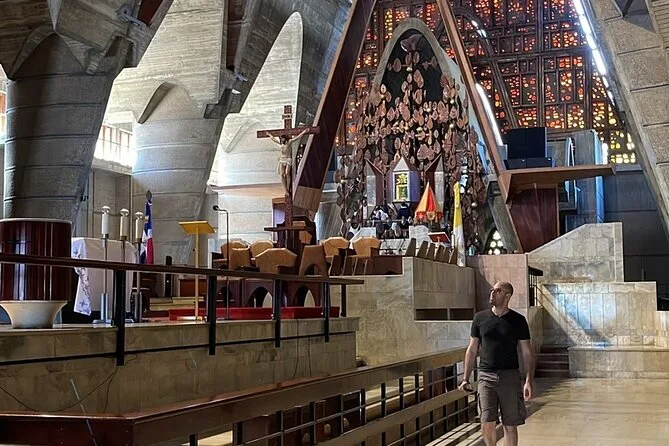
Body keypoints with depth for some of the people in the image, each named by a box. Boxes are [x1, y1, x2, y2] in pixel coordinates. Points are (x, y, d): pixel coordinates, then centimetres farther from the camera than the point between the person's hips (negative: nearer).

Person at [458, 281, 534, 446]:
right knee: (487, 423, -11)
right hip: (486, 376, 1)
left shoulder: (518, 320, 2)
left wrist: (529, 381, -10)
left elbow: (527, 353, 1)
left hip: (510, 376, -1)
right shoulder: (480, 318, 7)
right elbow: (472, 350, 11)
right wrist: (466, 379, 6)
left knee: (510, 425, 3)